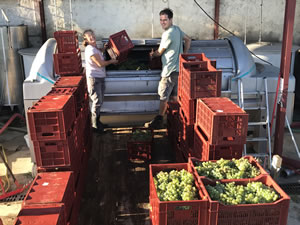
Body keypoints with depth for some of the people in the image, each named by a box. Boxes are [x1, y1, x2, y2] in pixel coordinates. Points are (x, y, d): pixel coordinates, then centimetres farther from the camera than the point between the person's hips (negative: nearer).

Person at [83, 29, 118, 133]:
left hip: (100, 77, 10)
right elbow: (100, 63, -20)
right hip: (94, 78, -10)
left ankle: (97, 122, 29)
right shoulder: (90, 49, -18)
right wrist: (111, 61, -4)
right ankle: (94, 126, 5)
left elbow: (99, 52, 36)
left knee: (99, 102, 16)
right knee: (97, 102, -5)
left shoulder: (94, 48, 11)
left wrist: (104, 48, 18)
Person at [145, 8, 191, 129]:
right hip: (178, 68, 9)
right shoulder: (177, 29, 9)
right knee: (174, 96, 15)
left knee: (163, 97, -2)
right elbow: (188, 40, 22)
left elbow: (159, 53, -8)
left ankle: (158, 121, 6)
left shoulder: (168, 34, -18)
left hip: (170, 70, -9)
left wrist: (152, 54, 13)